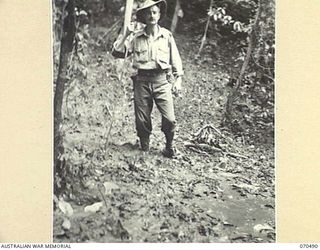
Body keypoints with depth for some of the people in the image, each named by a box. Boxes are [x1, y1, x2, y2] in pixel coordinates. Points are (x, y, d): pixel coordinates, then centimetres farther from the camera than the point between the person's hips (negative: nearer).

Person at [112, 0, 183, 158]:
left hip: (162, 81, -1)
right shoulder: (135, 37, 5)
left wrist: (178, 80, 4)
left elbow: (175, 60, 9)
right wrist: (125, 35, -5)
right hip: (142, 81, 1)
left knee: (169, 119, -9)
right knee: (142, 120, 4)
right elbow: (117, 52, 3)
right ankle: (144, 148, 26)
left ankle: (169, 146, 16)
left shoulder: (167, 35, 6)